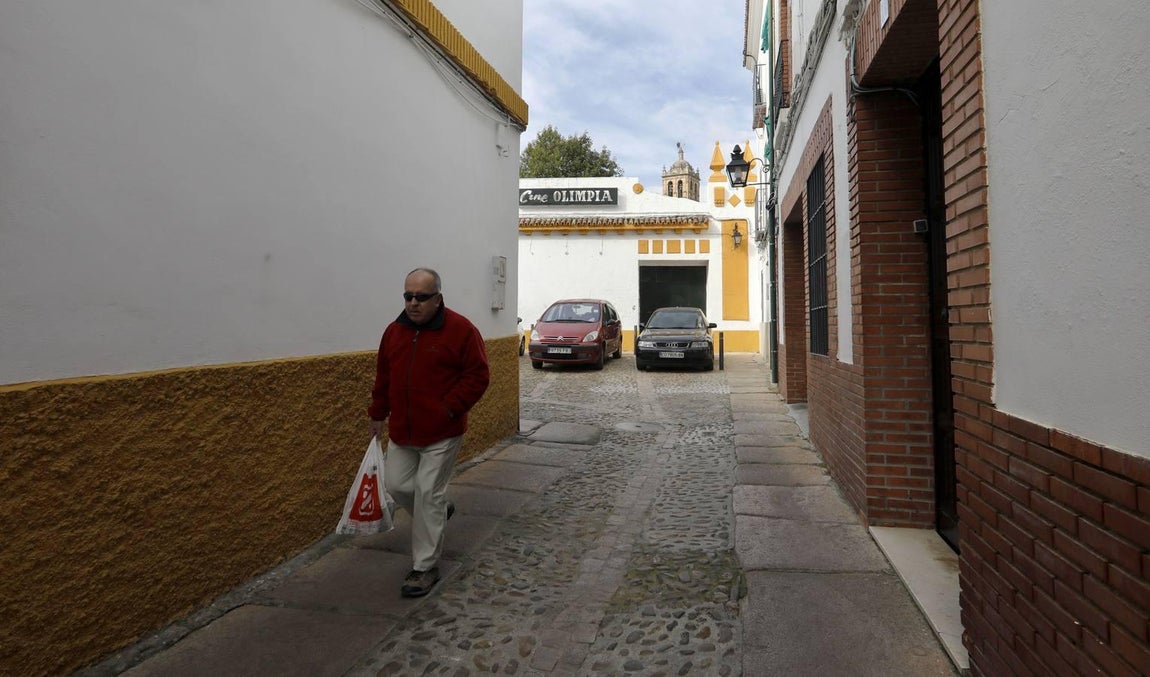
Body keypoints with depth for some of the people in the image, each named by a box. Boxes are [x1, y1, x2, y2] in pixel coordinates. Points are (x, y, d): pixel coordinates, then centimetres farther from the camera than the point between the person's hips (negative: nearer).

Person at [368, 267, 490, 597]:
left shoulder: (461, 330, -12)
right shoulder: (394, 331, 7)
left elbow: (478, 375, -12)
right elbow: (383, 377, 16)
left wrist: (450, 407, -18)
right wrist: (378, 414, 17)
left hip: (441, 434, -6)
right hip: (401, 432, 6)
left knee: (428, 495, -2)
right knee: (395, 484, 13)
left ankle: (425, 567, 14)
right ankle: (439, 512, 42)